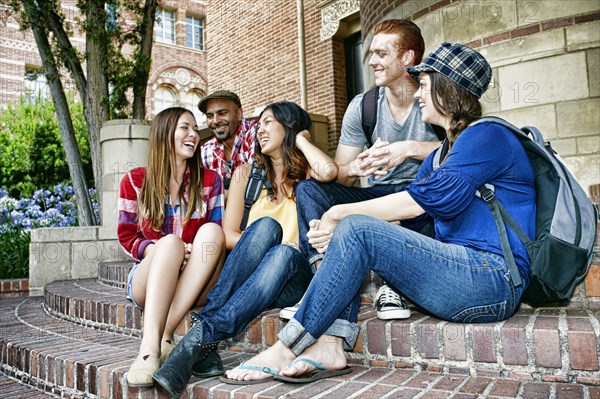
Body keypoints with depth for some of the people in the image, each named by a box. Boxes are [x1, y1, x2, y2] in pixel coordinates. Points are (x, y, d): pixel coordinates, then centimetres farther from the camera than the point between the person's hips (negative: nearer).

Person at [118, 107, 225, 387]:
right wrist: (157, 249, -18)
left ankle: (163, 336, -33)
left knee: (211, 230, -29)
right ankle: (150, 347, -45)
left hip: (197, 284, 1)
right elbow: (126, 237, 3)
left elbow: (217, 233, 3)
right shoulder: (135, 181, 5)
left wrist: (196, 251, -19)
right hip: (147, 279, -1)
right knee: (170, 242, -33)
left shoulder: (209, 180, 7)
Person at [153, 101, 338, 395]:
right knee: (266, 225, -31)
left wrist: (301, 139, 3)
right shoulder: (247, 174, 16)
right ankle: (203, 348, -39)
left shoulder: (306, 171, 12)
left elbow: (329, 171, -16)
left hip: (293, 276, -1)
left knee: (284, 255, -35)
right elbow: (228, 234, 7)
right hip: (246, 275, 1)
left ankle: (201, 337, -40)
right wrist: (260, 242, -12)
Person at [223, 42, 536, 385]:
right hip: (456, 272, 9)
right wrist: (338, 226, -7)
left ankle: (285, 349, -16)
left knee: (357, 230, -22)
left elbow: (417, 202, -18)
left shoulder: (487, 136, -7)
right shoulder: (442, 153, 22)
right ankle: (332, 343, -15)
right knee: (348, 231, 0)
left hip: (494, 282, -9)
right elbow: (406, 216, 9)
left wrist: (340, 213, -9)